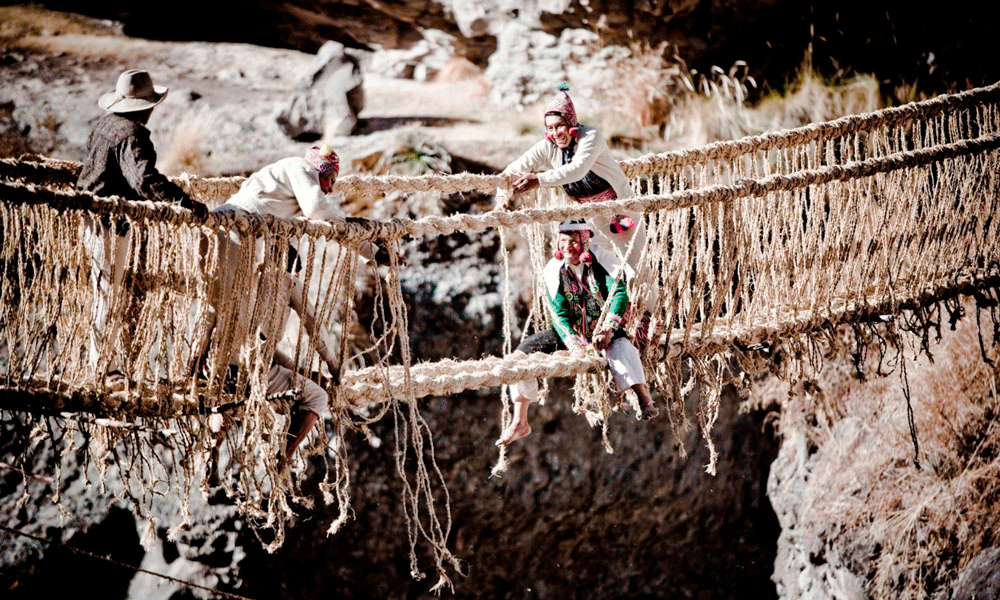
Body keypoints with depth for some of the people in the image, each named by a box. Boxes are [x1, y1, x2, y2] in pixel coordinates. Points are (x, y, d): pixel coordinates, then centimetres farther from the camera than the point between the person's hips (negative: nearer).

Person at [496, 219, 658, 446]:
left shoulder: (602, 261, -13)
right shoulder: (553, 270, -6)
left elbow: (620, 293, -23)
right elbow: (558, 312, -12)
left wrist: (607, 328, -39)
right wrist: (573, 342, -30)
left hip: (603, 329, -3)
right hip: (569, 332, 4)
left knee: (620, 346, -39)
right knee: (523, 352, -12)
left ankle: (644, 400, -44)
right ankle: (520, 423, -6)